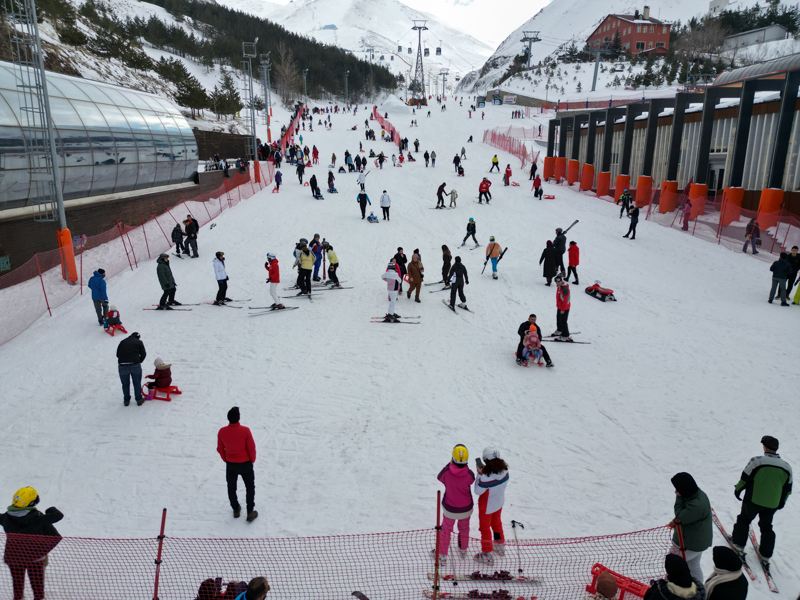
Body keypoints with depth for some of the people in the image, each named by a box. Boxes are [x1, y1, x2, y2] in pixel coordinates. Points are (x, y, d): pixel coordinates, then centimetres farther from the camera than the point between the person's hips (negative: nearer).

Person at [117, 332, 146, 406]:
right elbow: (143, 354, 4)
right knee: (137, 383, 11)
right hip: (135, 365, -2)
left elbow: (117, 354, 16)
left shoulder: (122, 342, 16)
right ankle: (139, 400, 20)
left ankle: (126, 401, 25)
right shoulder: (139, 342, 8)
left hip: (122, 366, 2)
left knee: (125, 384, 16)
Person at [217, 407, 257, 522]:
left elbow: (220, 449, -3)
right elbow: (251, 448, -17)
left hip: (230, 465, 2)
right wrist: (252, 460, 3)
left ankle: (236, 510, 39)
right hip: (245, 464, -2)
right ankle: (250, 512, 22)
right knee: (250, 487, 18)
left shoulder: (222, 432, -17)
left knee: (231, 488, 24)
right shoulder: (245, 431, -26)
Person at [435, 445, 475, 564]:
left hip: (449, 508, -1)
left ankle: (442, 556, 34)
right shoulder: (469, 474, -27)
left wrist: (450, 464, -5)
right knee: (464, 528, 28)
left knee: (446, 529, 23)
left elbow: (439, 478, -5)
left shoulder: (446, 472, -28)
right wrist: (465, 466, -5)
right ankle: (463, 550, 51)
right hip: (466, 509, 1)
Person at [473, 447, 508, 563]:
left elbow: (478, 491, -24)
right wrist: (485, 471, -6)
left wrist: (479, 474, -23)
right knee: (497, 523, 30)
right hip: (499, 503, 6)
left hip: (487, 507, -6)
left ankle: (488, 555, 33)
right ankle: (500, 547, 51)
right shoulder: (505, 470, -18)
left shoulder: (486, 477, -38)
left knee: (485, 528, 17)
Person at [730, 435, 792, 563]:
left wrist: (738, 489, 6)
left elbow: (745, 478, -11)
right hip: (772, 504, 4)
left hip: (753, 500, -4)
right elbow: (787, 489, 7)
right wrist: (781, 502, 21)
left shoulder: (757, 461, -18)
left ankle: (738, 542, 23)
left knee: (744, 519, 18)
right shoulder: (786, 466, -3)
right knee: (766, 526, 20)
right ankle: (766, 553, 24)